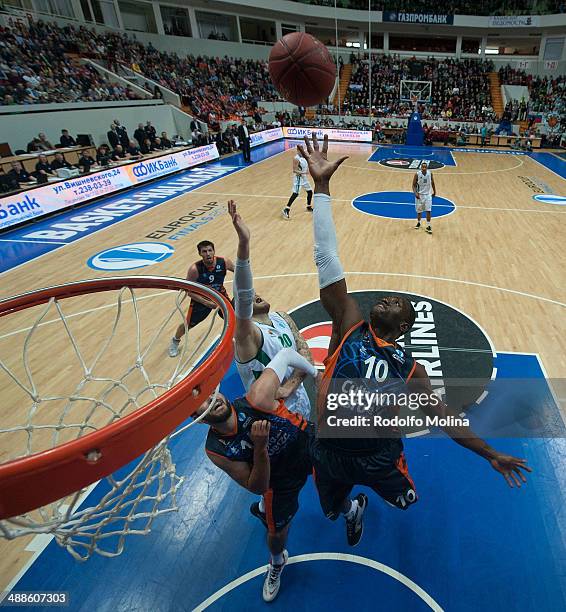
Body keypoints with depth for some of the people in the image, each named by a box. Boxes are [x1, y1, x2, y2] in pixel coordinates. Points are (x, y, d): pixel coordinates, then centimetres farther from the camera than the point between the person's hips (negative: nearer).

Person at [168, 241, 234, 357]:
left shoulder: (224, 262, -25)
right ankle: (175, 341, 43)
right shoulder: (194, 269, -32)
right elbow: (189, 291, -21)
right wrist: (207, 303, -27)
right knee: (188, 325, 10)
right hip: (201, 299, -2)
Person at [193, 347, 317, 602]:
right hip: (281, 481, 2)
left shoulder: (255, 400, -38)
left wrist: (316, 374, -13)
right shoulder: (215, 450, -27)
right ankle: (277, 563, 59)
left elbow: (285, 355, -27)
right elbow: (257, 488, -22)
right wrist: (260, 448, -41)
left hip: (310, 442, -1)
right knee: (276, 533, 22)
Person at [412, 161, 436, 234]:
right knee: (419, 211, 11)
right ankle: (418, 223, 35)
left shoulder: (430, 174, -6)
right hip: (419, 195, -1)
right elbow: (414, 185, -8)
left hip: (428, 194, 1)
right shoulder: (417, 174, -13)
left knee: (428, 211, -5)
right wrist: (415, 193, -23)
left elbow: (432, 183, 9)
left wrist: (434, 191, 16)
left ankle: (428, 226, 1)